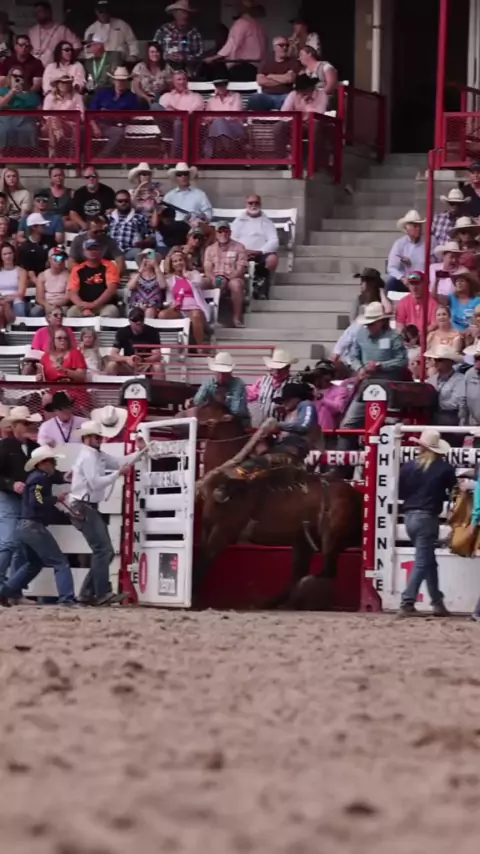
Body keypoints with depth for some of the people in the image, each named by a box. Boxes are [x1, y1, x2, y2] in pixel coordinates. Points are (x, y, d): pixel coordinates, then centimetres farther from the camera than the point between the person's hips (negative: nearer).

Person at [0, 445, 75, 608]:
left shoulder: (39, 477, 16)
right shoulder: (39, 479, -12)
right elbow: (37, 502, -23)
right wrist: (57, 498, -13)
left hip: (23, 527, 10)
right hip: (34, 527, -10)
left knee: (33, 564, 25)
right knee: (60, 563, -6)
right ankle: (66, 598, -16)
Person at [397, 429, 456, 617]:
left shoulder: (408, 467, 2)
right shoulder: (445, 468, -6)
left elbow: (399, 493, 8)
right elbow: (454, 493, 2)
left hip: (410, 517, 5)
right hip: (427, 517, -5)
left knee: (429, 561, 16)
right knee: (422, 563, -3)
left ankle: (438, 603, 19)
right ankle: (407, 603, -13)